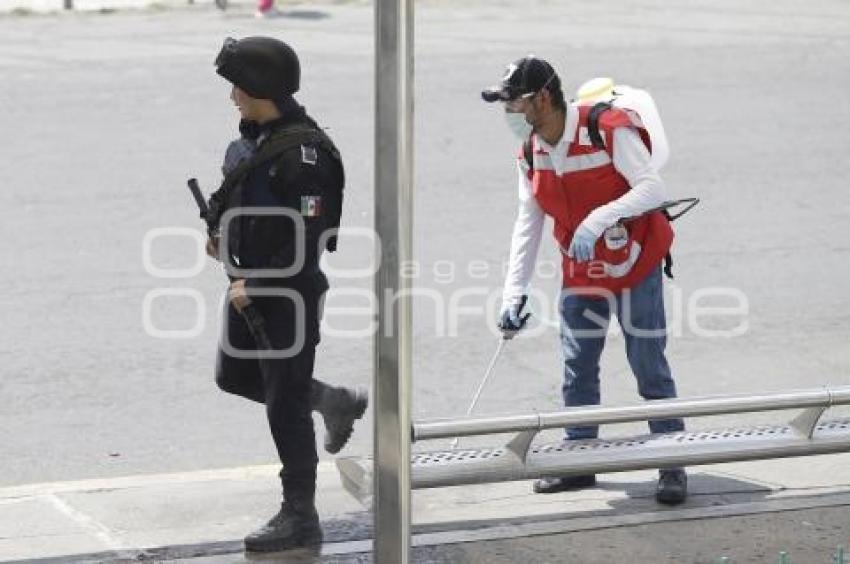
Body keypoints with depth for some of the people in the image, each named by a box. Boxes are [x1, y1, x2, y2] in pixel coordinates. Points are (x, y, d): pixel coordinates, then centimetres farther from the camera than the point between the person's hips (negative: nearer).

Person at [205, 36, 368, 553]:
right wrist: (221, 229, 6)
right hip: (249, 284, 10)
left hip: (289, 292, -9)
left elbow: (307, 239, -24)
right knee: (234, 376, 22)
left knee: (285, 404, -3)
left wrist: (255, 285, -22)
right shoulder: (255, 135, 6)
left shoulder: (303, 151, -22)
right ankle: (337, 403, 38)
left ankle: (300, 519, 7)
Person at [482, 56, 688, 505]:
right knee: (577, 368, 7)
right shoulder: (530, 154, 0)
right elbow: (528, 225, 3)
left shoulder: (609, 130, -21)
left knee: (650, 369, -3)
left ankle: (673, 466, 6)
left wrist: (598, 219, -38)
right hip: (581, 274, 6)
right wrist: (514, 293, -2)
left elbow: (652, 188, -27)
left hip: (635, 265, -6)